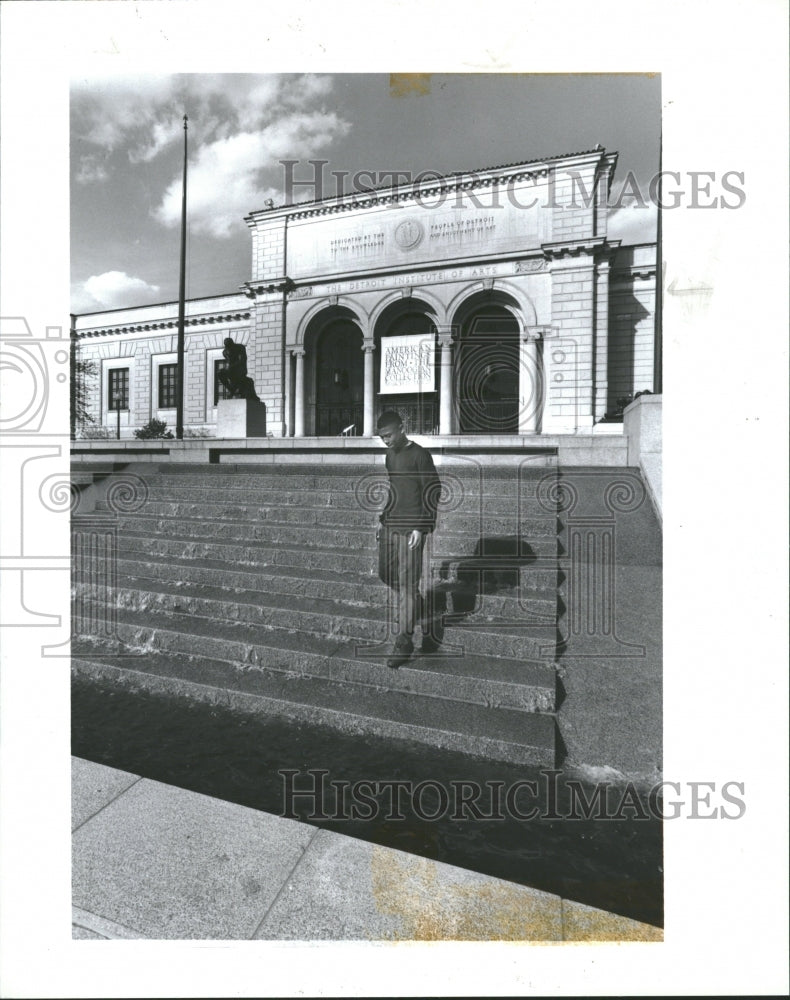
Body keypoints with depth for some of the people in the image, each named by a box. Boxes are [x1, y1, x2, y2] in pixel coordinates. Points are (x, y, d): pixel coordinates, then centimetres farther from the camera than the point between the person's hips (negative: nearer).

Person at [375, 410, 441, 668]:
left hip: (410, 529, -8)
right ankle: (424, 617, 33)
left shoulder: (419, 455, -8)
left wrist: (421, 528, -15)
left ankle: (404, 642, 4)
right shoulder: (390, 456, 15)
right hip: (389, 526, 8)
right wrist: (383, 520, 16)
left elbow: (432, 491, -10)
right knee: (387, 574, 12)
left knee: (407, 584, -6)